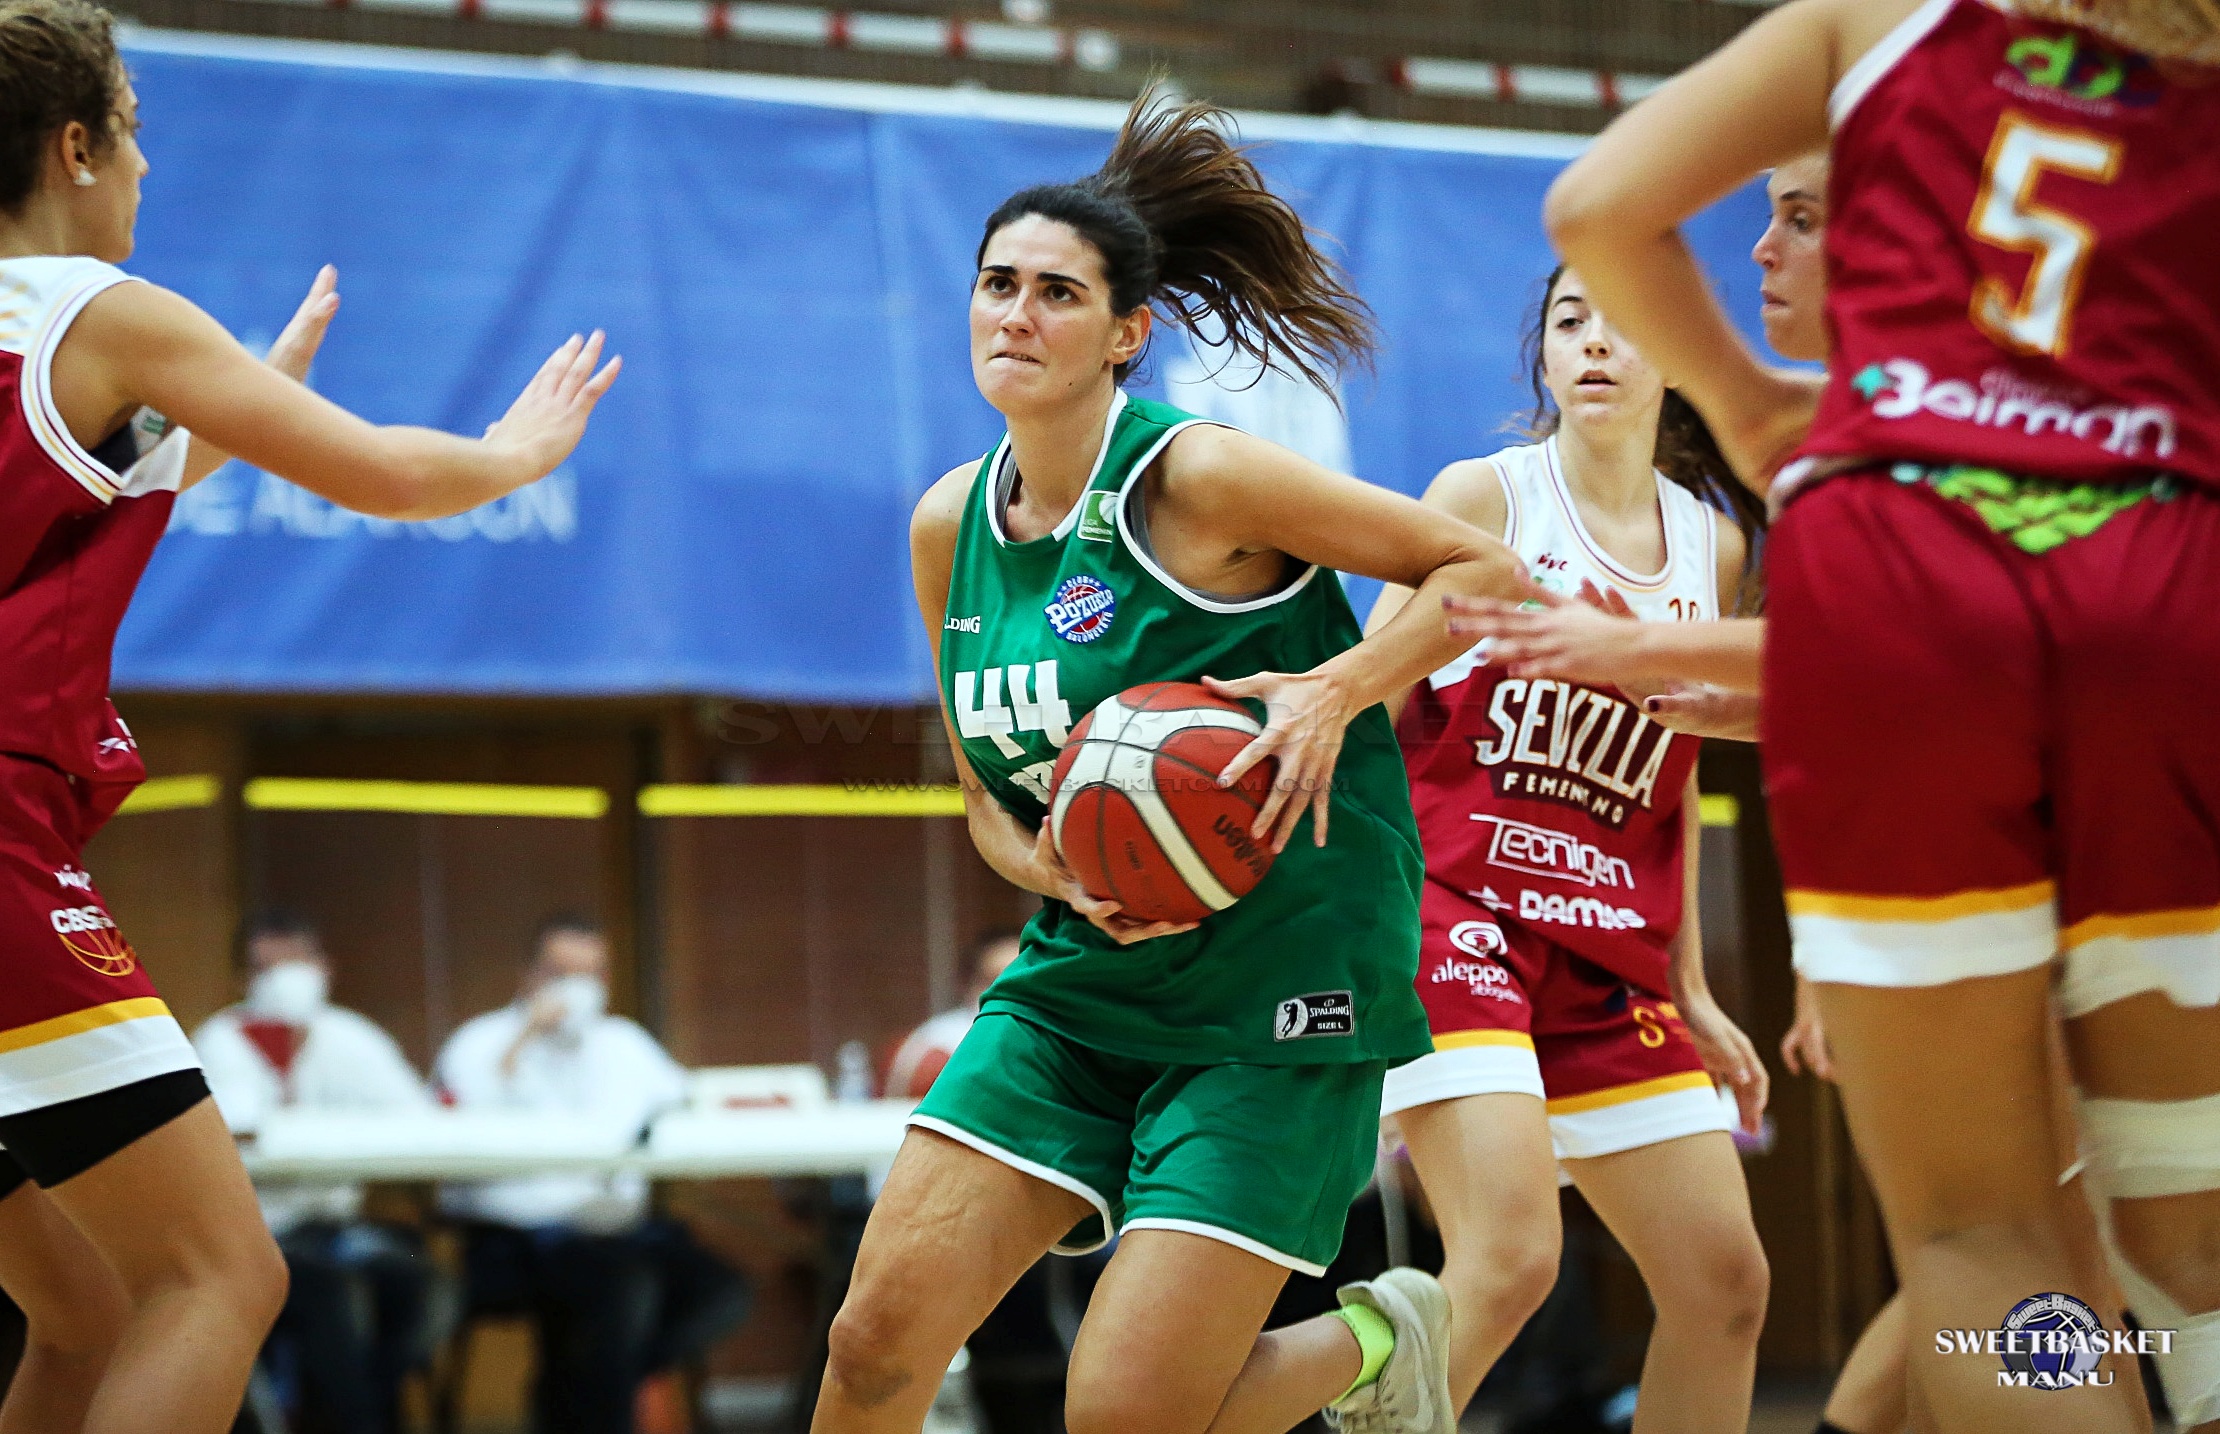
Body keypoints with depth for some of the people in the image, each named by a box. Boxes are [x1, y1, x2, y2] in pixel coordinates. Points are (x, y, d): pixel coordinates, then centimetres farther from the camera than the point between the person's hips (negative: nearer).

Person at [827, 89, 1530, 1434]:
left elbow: (1482, 569, -6)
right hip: (1082, 984, 6)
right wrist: (1055, 871, -7)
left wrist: (1334, 690, -22)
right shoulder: (951, 524, 6)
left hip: (1278, 985, -6)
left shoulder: (1197, 478, -13)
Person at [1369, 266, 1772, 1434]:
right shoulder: (1485, 495, -1)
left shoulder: (1711, 547, 13)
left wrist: (1689, 991, 18)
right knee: (1510, 1257, -25)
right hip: (1454, 908, -6)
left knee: (1724, 1283, 3)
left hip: (1607, 951, 6)